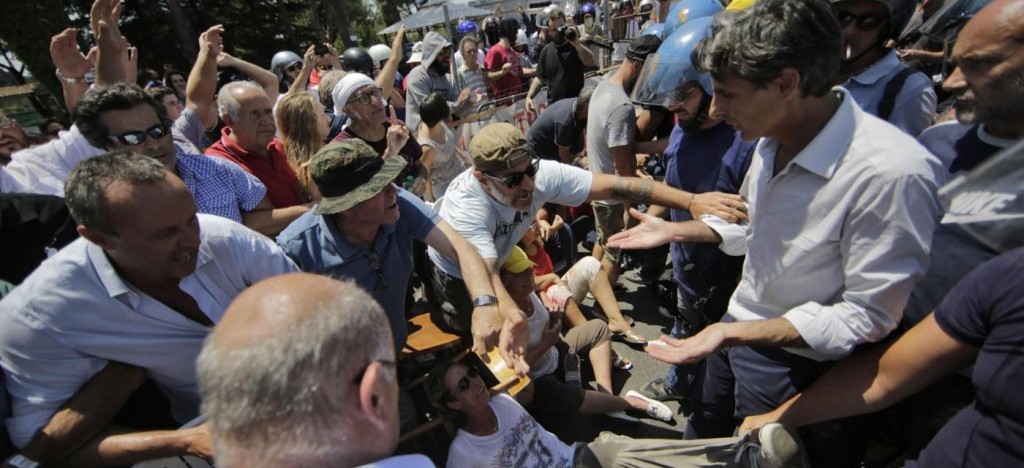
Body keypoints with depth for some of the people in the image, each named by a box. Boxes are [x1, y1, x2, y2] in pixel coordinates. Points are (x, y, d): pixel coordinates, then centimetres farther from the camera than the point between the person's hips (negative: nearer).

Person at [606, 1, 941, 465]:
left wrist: (735, 334, -31)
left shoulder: (890, 173, -32)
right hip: (735, 330, 7)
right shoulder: (773, 137, -8)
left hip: (795, 359, -7)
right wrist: (672, 230, 8)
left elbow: (868, 316, -25)